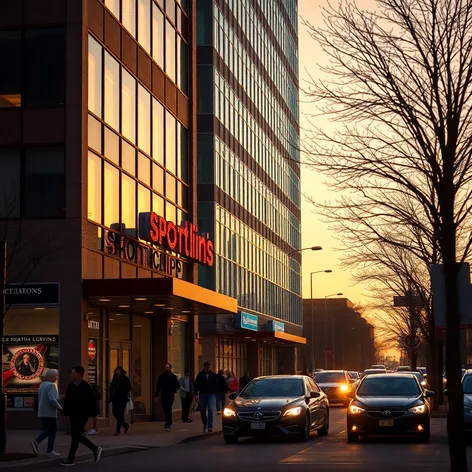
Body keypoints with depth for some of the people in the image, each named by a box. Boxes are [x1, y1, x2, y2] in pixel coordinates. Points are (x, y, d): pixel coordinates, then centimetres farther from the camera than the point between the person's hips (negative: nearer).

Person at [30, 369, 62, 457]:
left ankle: (36, 441, -2)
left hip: (42, 412, 8)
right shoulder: (51, 385, -16)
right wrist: (60, 408, -17)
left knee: (47, 429, 17)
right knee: (53, 430, 3)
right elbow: (52, 399, -26)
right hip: (50, 412, -8)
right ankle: (50, 451, 6)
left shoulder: (42, 385, 12)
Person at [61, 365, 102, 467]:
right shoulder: (70, 386, 7)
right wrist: (65, 413, 8)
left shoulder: (86, 387, -11)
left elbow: (92, 401, -11)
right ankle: (95, 449, 27)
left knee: (75, 436, -6)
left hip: (82, 416, -7)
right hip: (73, 416, 7)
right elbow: (67, 400, 12)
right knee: (77, 436, 11)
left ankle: (70, 459, 0)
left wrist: (92, 415, -13)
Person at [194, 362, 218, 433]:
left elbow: (216, 384, 9)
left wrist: (215, 392, 2)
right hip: (202, 394, 1)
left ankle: (210, 426, -11)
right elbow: (196, 385, 2)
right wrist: (196, 394, -6)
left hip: (211, 395, -1)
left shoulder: (213, 375, 2)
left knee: (210, 410, -11)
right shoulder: (200, 375, 1)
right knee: (202, 411, 8)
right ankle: (205, 424, 31)